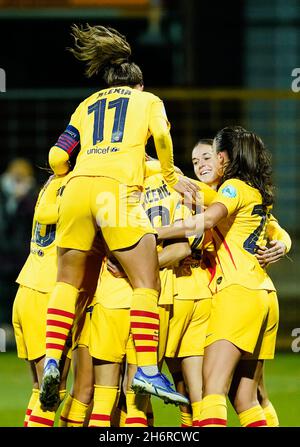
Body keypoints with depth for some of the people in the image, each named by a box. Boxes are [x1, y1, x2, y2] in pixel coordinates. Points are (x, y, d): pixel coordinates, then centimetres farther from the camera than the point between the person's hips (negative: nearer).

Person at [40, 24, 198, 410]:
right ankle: (148, 370, -13)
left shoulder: (87, 106, 29)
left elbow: (56, 157, 20)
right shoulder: (148, 100, 22)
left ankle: (52, 361, 0)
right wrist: (171, 178, 12)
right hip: (119, 188, -4)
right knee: (146, 282, -1)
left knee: (68, 280, 15)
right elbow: (161, 135, 0)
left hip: (77, 189, 4)